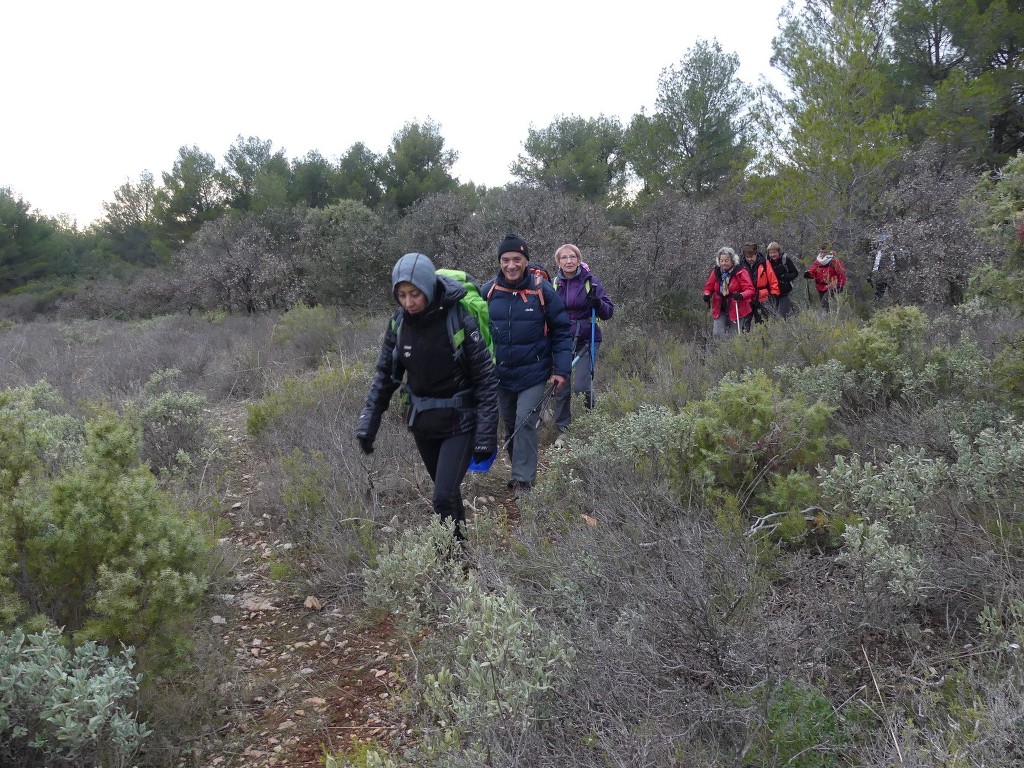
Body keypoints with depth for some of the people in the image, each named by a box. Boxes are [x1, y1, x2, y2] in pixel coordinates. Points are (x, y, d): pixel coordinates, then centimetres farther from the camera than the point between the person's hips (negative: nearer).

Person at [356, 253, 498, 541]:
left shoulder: (459, 319, -19)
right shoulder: (399, 323, -6)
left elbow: (486, 379, -15)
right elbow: (385, 374, 5)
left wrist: (486, 436, -17)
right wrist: (368, 423, 0)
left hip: (458, 421, -5)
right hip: (422, 421, 5)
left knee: (444, 497, -12)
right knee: (446, 490, 17)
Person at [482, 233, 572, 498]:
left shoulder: (543, 290, -10)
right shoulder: (488, 291, -3)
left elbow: (562, 331, -5)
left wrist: (561, 370, -9)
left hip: (533, 374, -3)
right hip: (500, 375, 4)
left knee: (525, 423, -14)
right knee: (510, 426, 14)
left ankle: (524, 481, -5)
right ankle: (521, 471, 31)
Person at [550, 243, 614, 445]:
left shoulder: (590, 281, -3)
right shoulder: (555, 284, 5)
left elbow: (608, 312, -3)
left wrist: (597, 303, -22)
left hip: (586, 340, -3)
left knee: (581, 385, -13)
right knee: (561, 388, 2)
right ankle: (562, 431, 16)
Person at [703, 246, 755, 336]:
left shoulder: (740, 272, -13)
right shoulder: (716, 271, -1)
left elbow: (750, 290, -16)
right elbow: (709, 287, 11)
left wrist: (741, 295, -37)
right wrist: (707, 294, -12)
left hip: (736, 311, -3)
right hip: (720, 310, 3)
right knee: (716, 335, -11)